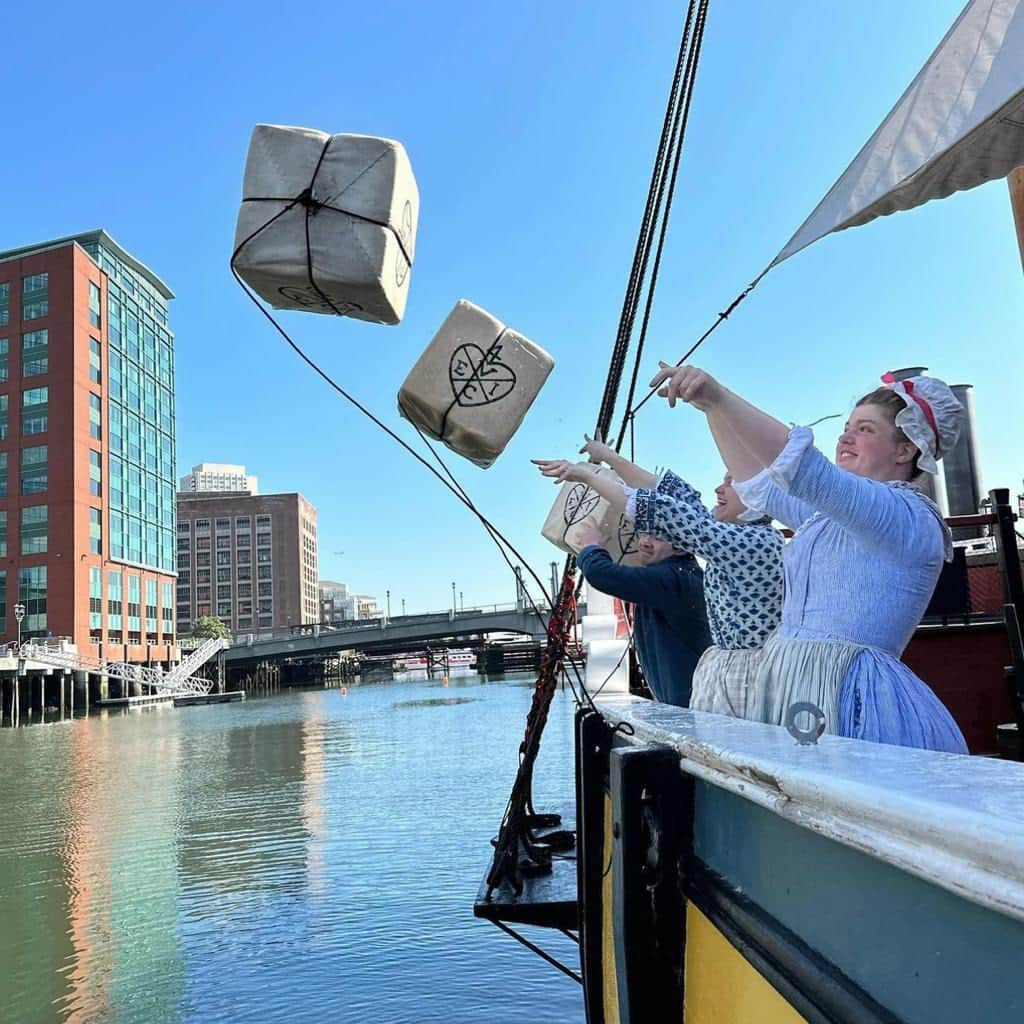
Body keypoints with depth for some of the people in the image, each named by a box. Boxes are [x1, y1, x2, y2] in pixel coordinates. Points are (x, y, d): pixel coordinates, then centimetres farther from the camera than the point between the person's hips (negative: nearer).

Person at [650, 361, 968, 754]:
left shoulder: (912, 518, -10)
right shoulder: (829, 514, 16)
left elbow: (807, 470, -24)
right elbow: (759, 484, 23)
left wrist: (719, 395, -29)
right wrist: (711, 408, 13)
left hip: (852, 700, -8)